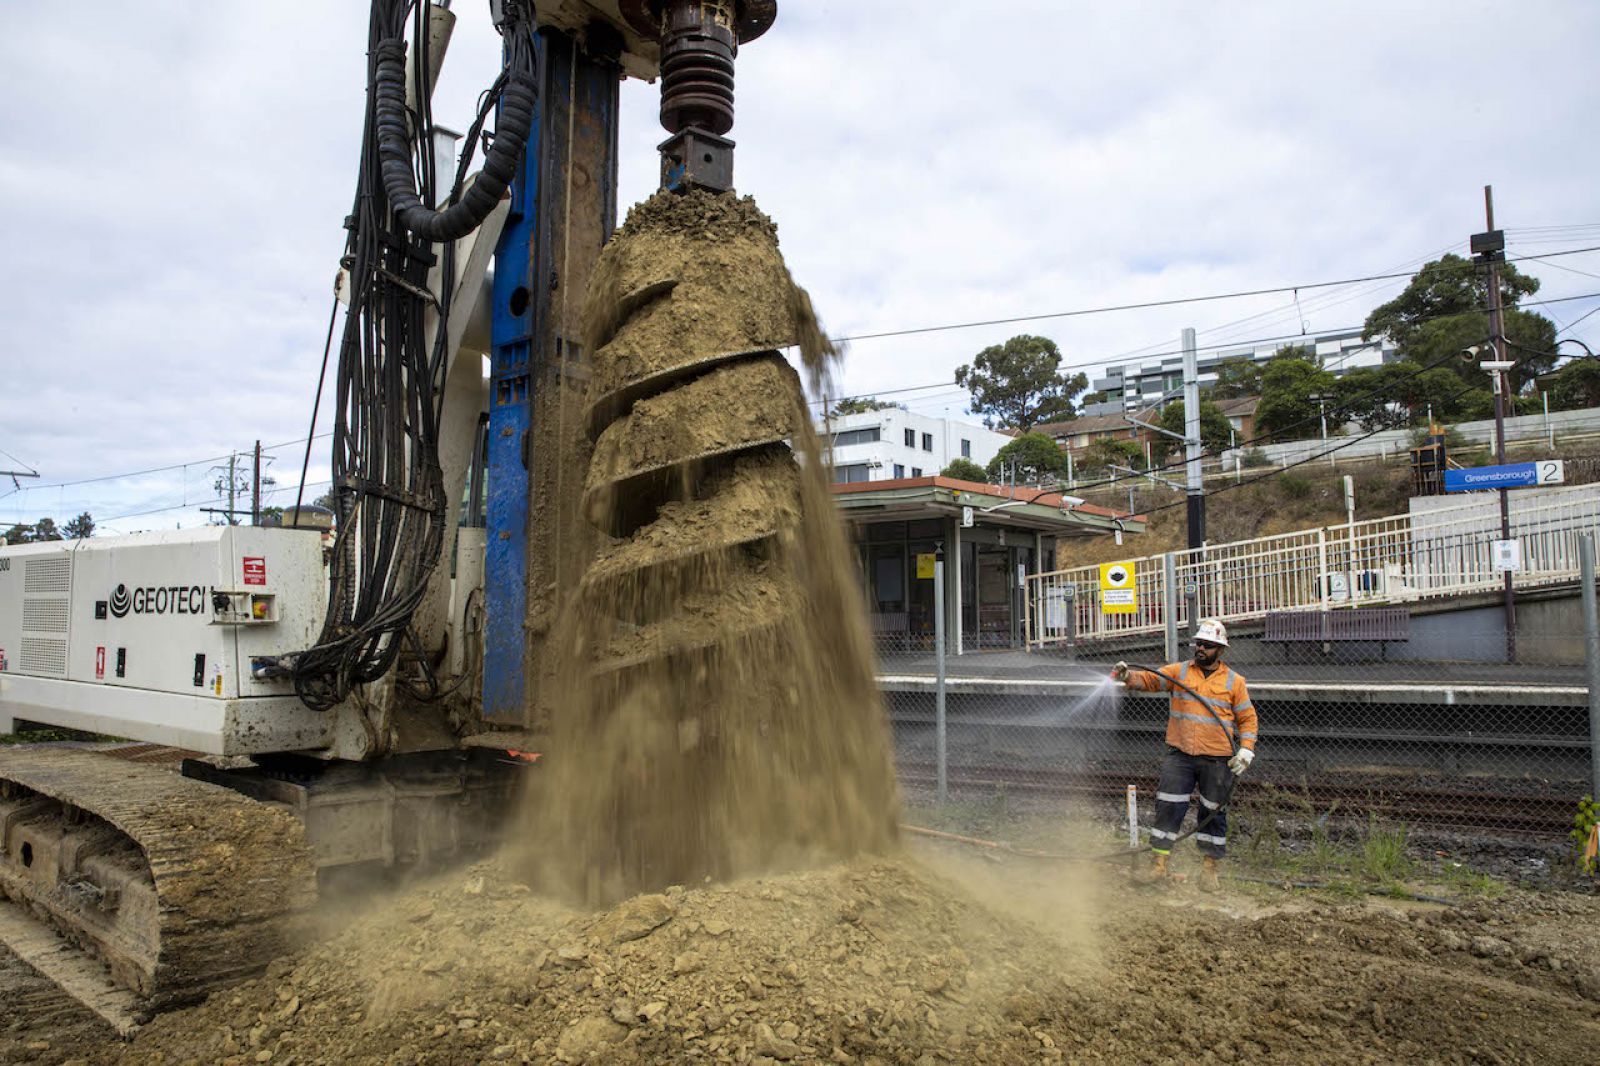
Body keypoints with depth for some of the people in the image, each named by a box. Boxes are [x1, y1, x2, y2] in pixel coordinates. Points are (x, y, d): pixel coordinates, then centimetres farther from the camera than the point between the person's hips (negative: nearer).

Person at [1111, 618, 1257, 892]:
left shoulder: (1234, 681, 4)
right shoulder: (1179, 671, 6)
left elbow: (1247, 718, 6)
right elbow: (1150, 680, -1)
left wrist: (1246, 749, -5)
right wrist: (1128, 676, -22)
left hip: (1216, 759, 0)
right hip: (1179, 756, 0)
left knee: (1213, 812, 9)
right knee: (1168, 807, -4)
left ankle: (1210, 869, 22)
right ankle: (1158, 863, 4)